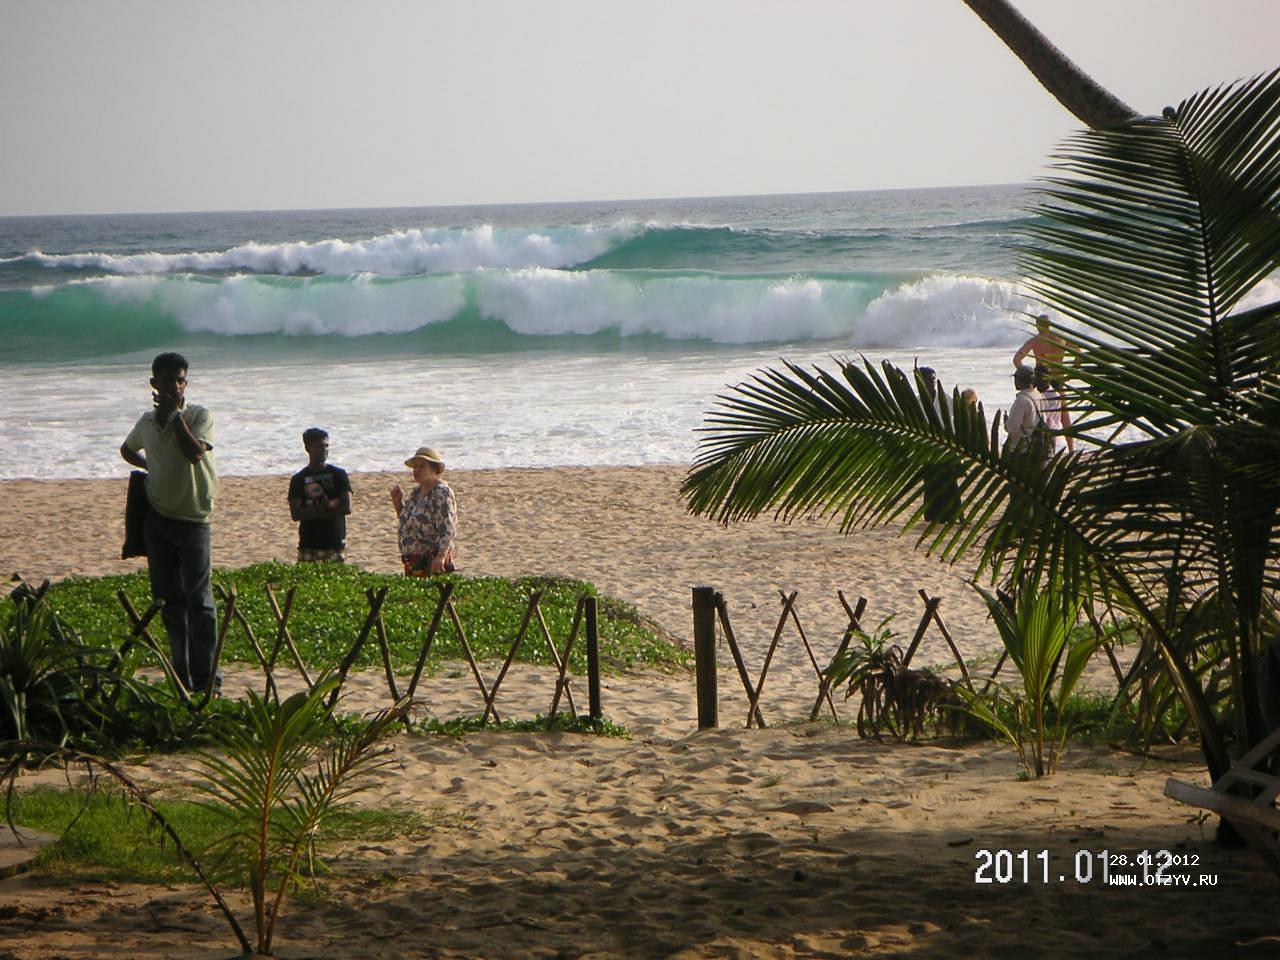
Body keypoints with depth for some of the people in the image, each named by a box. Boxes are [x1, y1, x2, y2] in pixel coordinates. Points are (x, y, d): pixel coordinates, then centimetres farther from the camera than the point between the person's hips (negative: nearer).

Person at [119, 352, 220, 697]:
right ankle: (181, 677, 16)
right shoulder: (147, 421, 8)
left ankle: (206, 678, -7)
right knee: (168, 600, 8)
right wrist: (148, 465, 11)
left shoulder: (200, 416, -6)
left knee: (198, 600, -8)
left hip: (192, 519, -5)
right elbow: (127, 450, 29)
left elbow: (194, 452, -25)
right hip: (157, 516, 5)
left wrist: (174, 413, -21)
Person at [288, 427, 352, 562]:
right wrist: (327, 506, -14)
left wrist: (312, 513, -8)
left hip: (335, 545, 0)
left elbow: (346, 507, -5)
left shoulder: (338, 475, 5)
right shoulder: (298, 480, 6)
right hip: (308, 546, 0)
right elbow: (295, 514, -4)